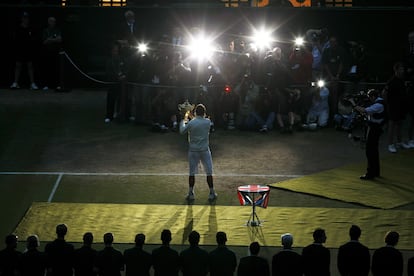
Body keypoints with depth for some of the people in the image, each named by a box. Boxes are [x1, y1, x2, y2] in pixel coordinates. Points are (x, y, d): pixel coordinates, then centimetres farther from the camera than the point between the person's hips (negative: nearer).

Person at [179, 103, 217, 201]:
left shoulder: (191, 123, -13)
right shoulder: (208, 122, -7)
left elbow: (182, 131, 4)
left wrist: (185, 119, 16)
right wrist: (191, 117, 21)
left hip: (193, 151, 0)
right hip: (205, 150, 0)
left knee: (192, 173, 9)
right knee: (209, 173, 9)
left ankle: (190, 193, 12)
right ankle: (212, 193, 14)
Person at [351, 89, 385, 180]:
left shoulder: (378, 105, -22)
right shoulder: (378, 103, 11)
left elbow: (364, 111, -30)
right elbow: (367, 112, 14)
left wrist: (354, 104, -21)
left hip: (374, 130, -11)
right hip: (375, 129, 11)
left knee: (370, 150, -7)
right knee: (374, 150, 18)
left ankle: (370, 173, -5)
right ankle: (375, 172, 28)